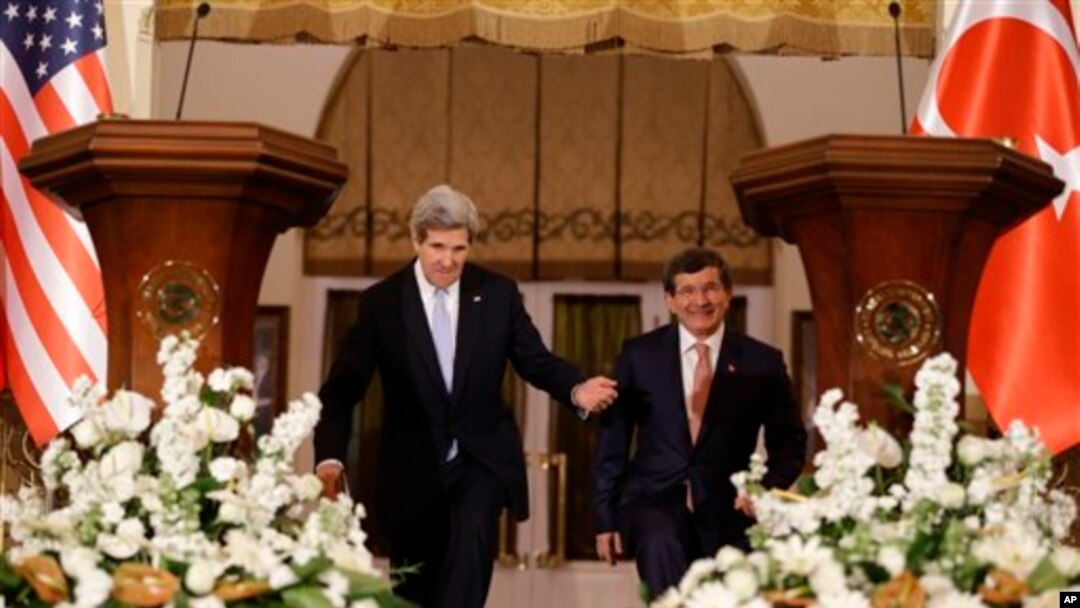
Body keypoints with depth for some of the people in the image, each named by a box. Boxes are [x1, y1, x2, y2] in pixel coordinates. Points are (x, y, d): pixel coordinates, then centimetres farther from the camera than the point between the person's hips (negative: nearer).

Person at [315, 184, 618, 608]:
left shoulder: (499, 293, -2)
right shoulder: (381, 302, -6)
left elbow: (535, 361, 4)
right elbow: (343, 386, -9)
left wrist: (576, 390, -18)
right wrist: (330, 458, -24)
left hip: (482, 457, 0)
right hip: (412, 465, 0)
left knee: (473, 532, -30)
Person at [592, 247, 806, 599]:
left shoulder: (761, 361, 3)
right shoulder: (638, 355, 3)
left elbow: (789, 441, 11)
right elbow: (612, 439, 6)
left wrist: (768, 488, -9)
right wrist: (606, 520, 2)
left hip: (726, 512, 2)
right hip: (655, 502, -2)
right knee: (661, 546, -33)